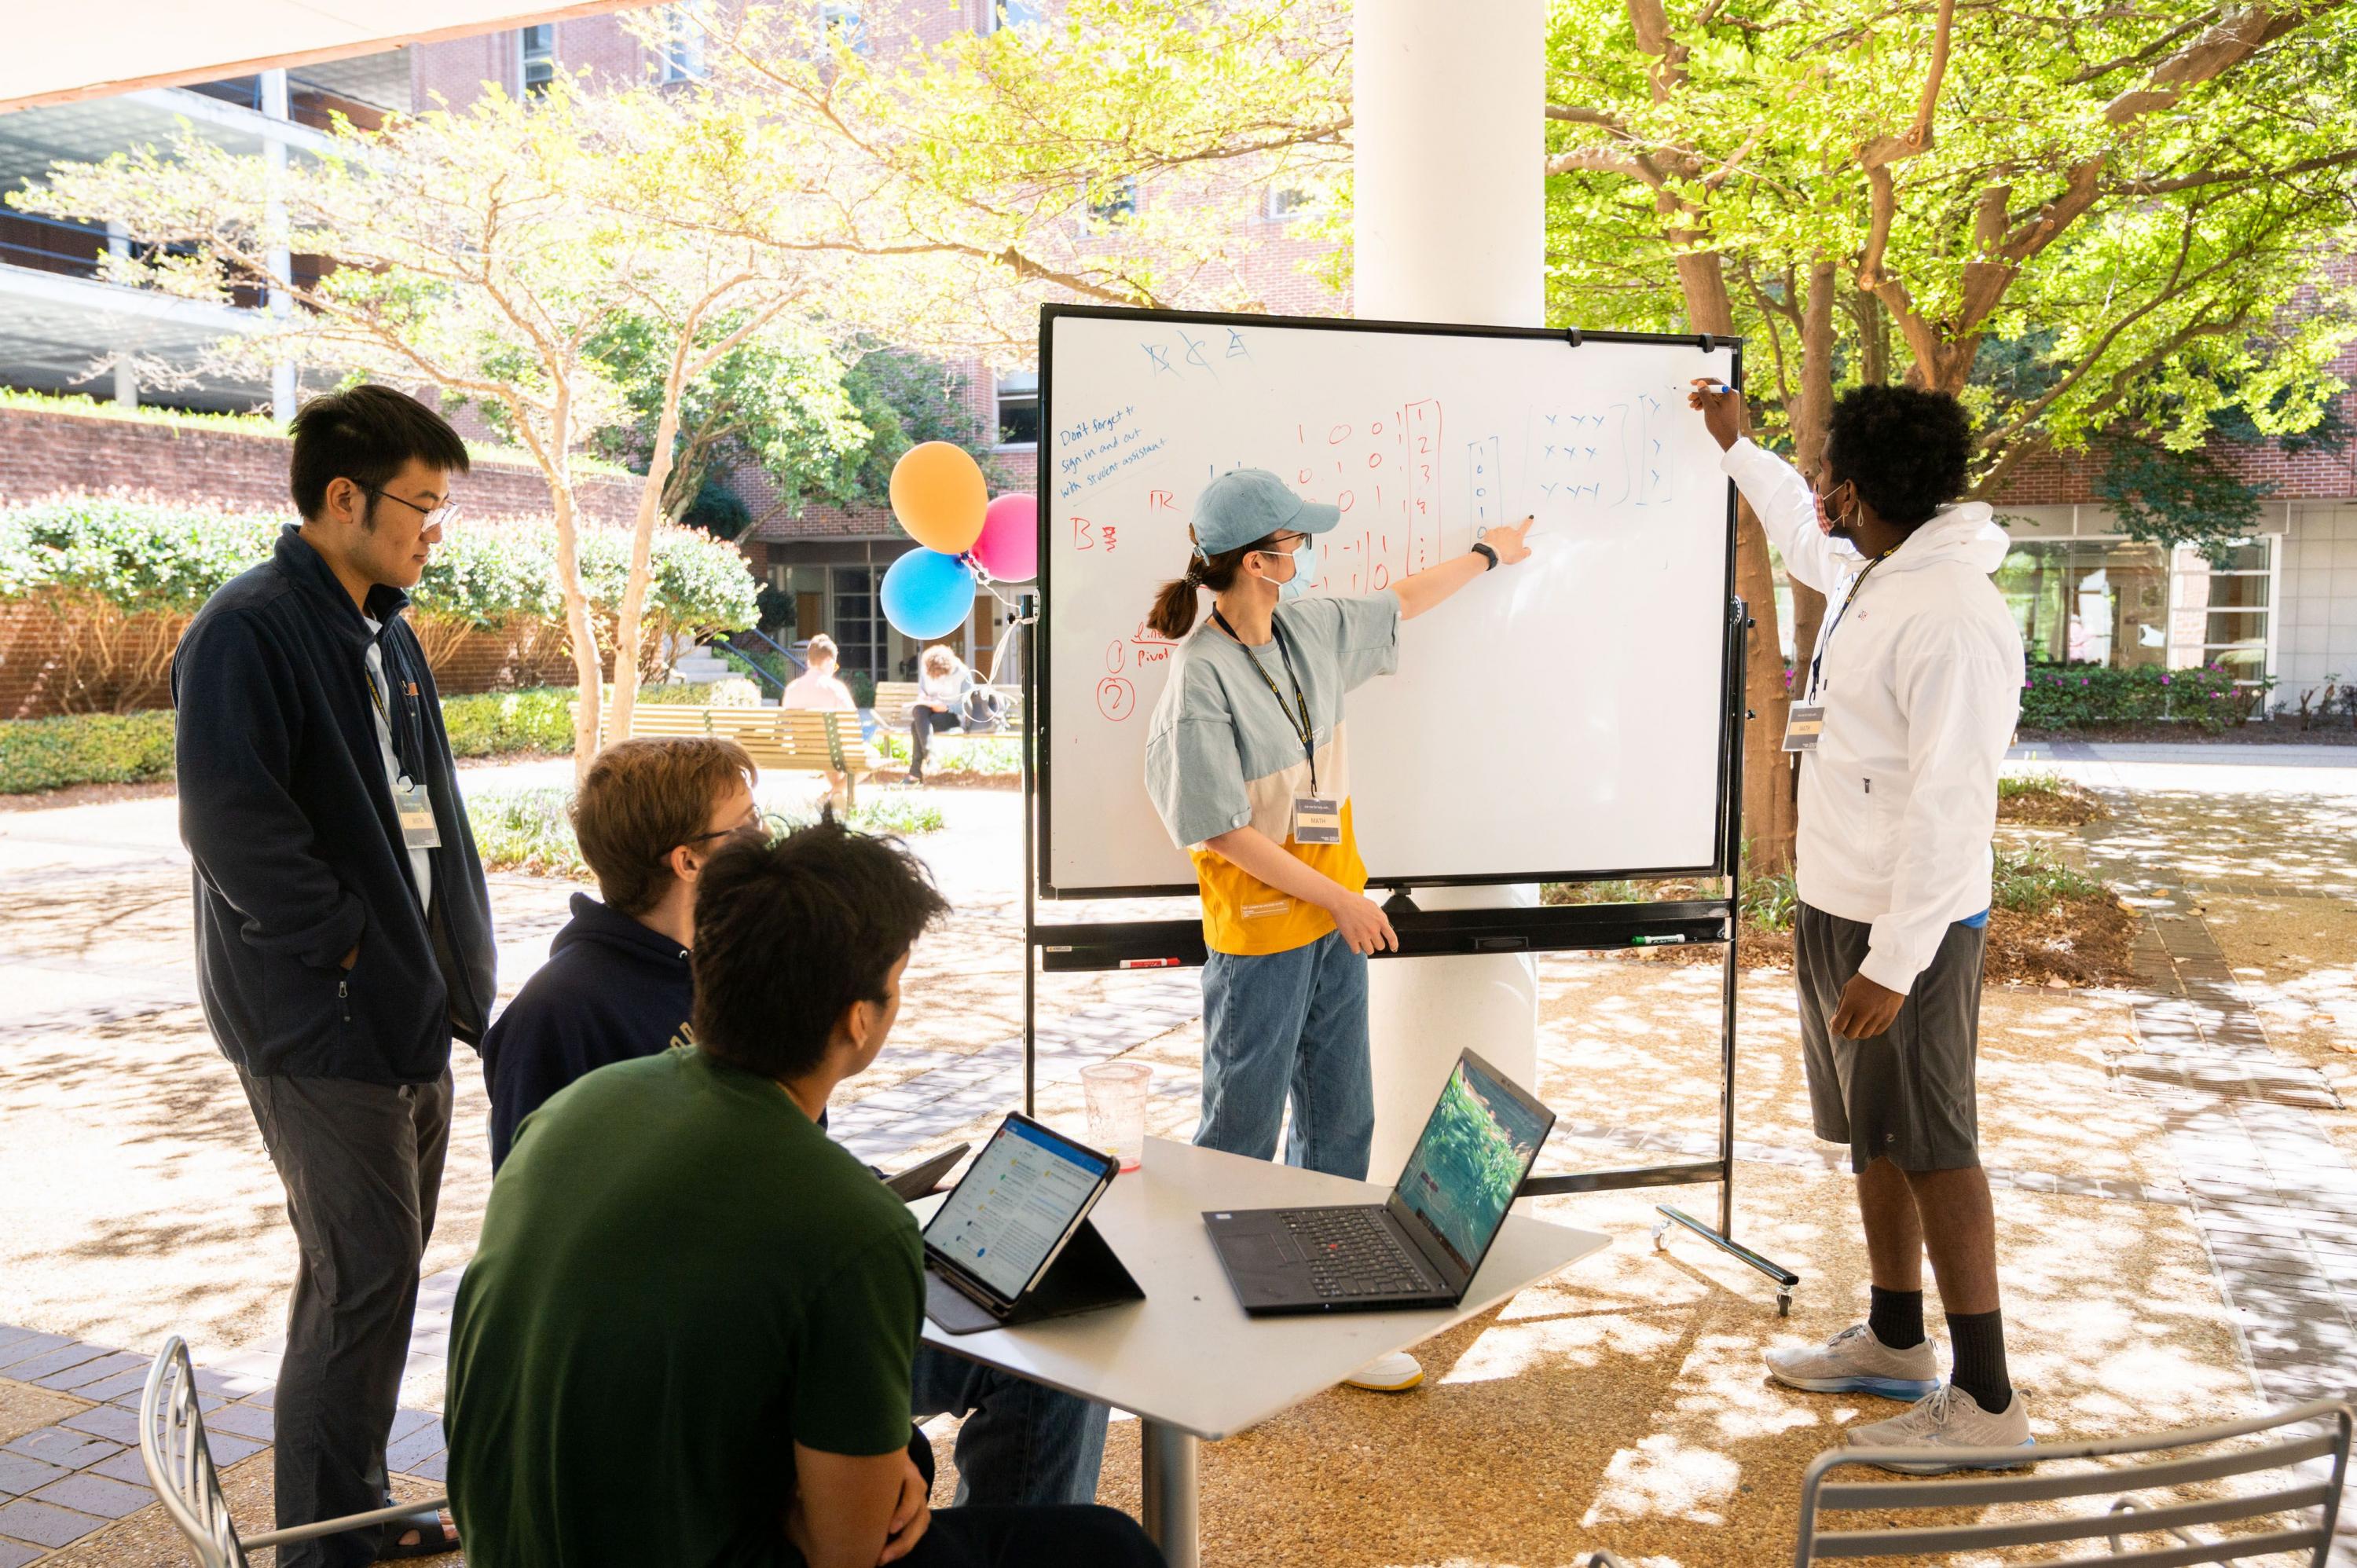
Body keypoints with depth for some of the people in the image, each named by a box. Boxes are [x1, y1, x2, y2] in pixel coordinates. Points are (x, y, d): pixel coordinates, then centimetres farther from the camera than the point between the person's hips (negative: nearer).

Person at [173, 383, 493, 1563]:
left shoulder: (383, 633, 14)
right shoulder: (249, 628, -14)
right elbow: (230, 824, -23)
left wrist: (447, 963, 11)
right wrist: (346, 942, -16)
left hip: (407, 1010, 9)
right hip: (321, 1017, -9)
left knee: (386, 1265, 17)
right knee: (362, 1276, -3)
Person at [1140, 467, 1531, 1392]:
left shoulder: (1308, 629, 3)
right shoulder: (1203, 677, -20)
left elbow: (1398, 605, 24)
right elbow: (1221, 830, -20)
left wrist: (1487, 553, 37)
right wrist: (1339, 897, -16)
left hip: (1333, 920, 8)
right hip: (1258, 934, -8)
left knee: (1341, 1123, 12)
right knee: (1242, 1133, 3)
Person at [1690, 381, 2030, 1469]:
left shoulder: (1954, 616, -24)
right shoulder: (1869, 577, 5)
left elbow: (1949, 809, -26)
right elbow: (1806, 542, 31)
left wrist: (1893, 964, -25)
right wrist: (1734, 446, 38)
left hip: (1910, 930, -9)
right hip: (1836, 908, 10)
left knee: (1932, 1150, -1)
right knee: (1876, 1135, 18)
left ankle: (1986, 1402, 10)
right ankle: (1895, 1343, 34)